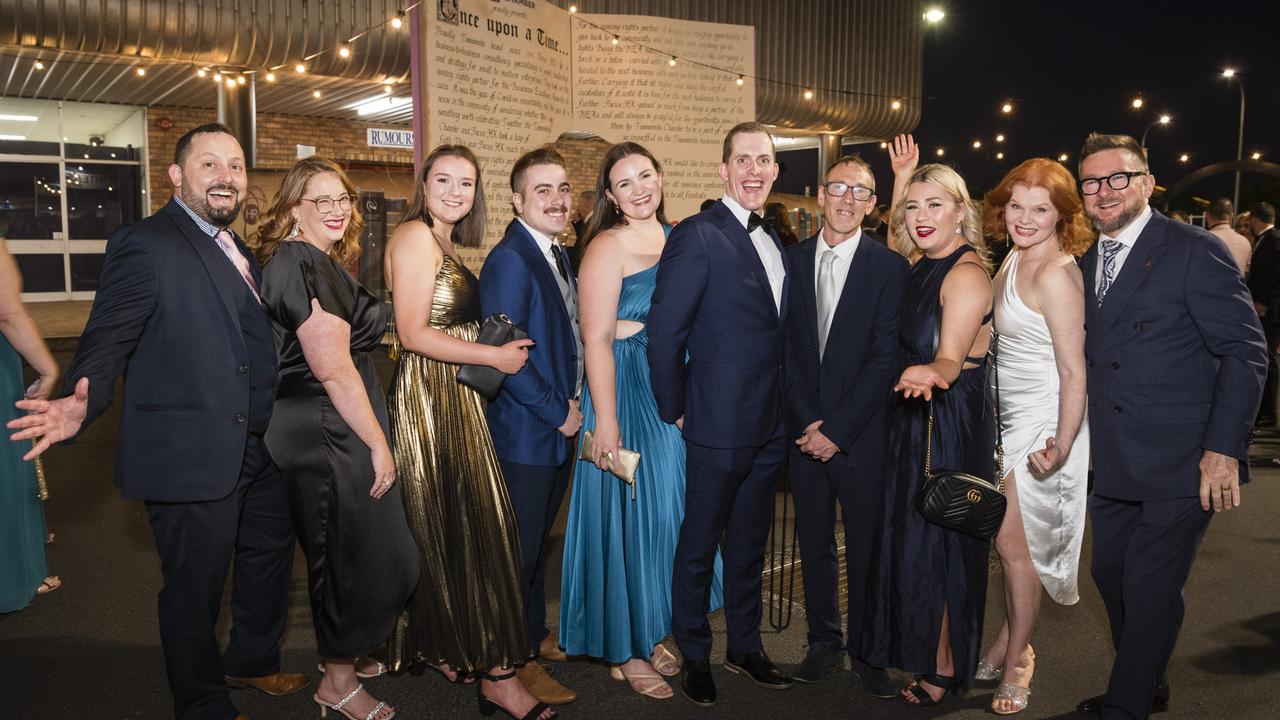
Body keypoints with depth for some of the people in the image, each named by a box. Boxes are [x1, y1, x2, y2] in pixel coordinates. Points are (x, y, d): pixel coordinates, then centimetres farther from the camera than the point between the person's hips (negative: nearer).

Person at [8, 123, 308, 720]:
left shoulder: (234, 249, 12)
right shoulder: (145, 244, -14)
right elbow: (108, 341, -21)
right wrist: (82, 405, -37)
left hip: (256, 445, 9)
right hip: (190, 454, -9)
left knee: (270, 551, 23)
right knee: (195, 584, 7)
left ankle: (252, 661, 45)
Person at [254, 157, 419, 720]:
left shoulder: (320, 263, 13)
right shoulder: (304, 265, -19)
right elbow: (333, 368, -23)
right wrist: (378, 443, -17)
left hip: (325, 429, 10)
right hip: (329, 432, -10)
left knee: (344, 551, 22)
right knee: (352, 553, 3)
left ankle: (348, 653, 39)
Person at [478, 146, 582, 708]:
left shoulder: (558, 255, 10)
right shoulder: (509, 260, -19)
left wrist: (570, 406, 7)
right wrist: (556, 412, -17)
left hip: (559, 427, 9)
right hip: (525, 430, -9)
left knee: (538, 540, 22)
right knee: (520, 548, 4)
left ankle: (537, 634, 38)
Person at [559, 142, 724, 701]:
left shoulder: (677, 238, 9)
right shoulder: (608, 247, -12)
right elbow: (596, 339, -18)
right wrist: (605, 422, -22)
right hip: (628, 392, -7)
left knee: (669, 509, 15)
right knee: (628, 514, 2)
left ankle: (653, 632, 32)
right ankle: (623, 649, 18)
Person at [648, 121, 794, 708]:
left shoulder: (774, 242, 12)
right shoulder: (698, 236, -14)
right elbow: (664, 333, -16)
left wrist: (785, 411, 9)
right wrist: (675, 413, -10)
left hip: (769, 428, 7)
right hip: (718, 427, -7)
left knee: (749, 544, 19)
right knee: (699, 547, 10)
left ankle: (745, 647, 36)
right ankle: (695, 657, 28)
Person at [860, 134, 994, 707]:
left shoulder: (965, 274, -18)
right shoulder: (923, 265, 7)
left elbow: (950, 361, -27)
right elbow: (894, 237, 30)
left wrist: (928, 374, -49)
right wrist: (902, 175, 19)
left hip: (950, 423, -9)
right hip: (914, 419, 9)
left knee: (937, 541, 3)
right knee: (910, 536, 18)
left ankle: (943, 670, 20)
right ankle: (916, 651, 35)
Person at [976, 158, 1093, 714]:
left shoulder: (1054, 275, -20)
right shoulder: (1016, 258, 7)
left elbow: (1074, 371, -22)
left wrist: (1061, 446, -26)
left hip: (1042, 425, -8)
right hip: (1009, 419, 8)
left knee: (1013, 543, 2)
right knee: (1011, 541, 14)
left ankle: (1015, 663, 22)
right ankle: (1008, 646, 31)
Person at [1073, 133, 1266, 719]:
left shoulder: (1195, 252, -10)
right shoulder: (1086, 263, 10)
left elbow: (1246, 353, -12)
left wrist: (1222, 448, -18)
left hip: (1179, 465, -7)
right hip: (1112, 466, 7)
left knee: (1150, 587, -2)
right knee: (1111, 576, 17)